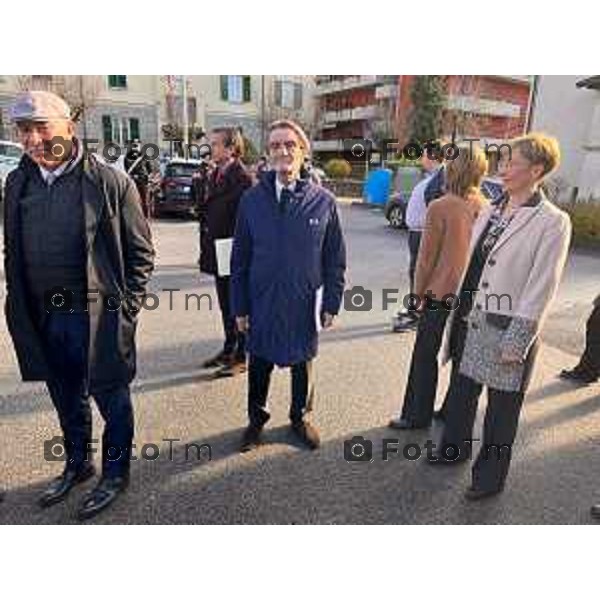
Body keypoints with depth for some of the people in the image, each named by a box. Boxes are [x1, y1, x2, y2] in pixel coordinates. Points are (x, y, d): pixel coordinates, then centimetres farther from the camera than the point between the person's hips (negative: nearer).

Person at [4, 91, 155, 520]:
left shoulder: (109, 181, -10)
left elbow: (141, 251, -6)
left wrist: (126, 308, -9)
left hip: (97, 315, -5)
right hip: (45, 318, 6)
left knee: (110, 397, 10)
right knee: (67, 400, 21)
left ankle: (115, 474, 31)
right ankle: (77, 464, 43)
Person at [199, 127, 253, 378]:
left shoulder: (242, 178, -16)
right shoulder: (214, 176, 12)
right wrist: (206, 249, 13)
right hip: (218, 253, 9)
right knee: (225, 305, 18)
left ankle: (240, 357, 17)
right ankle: (228, 349, 33)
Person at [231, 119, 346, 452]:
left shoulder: (323, 201, -6)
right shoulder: (252, 199, -4)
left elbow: (335, 258, -1)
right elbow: (240, 257, 0)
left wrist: (332, 303, -3)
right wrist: (240, 306, -1)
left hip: (304, 304, 0)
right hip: (262, 303, 1)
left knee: (302, 364, 18)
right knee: (259, 365, 16)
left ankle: (300, 417, 42)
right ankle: (257, 419, 41)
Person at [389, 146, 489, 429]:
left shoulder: (440, 207, -15)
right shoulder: (485, 208, -1)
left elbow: (427, 257, -11)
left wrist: (418, 292, 0)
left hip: (440, 293, -5)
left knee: (425, 357, 8)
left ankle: (416, 416, 17)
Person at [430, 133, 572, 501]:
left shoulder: (552, 222, -12)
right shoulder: (491, 213, 7)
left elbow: (541, 288, -14)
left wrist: (516, 342, -15)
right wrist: (460, 316, 11)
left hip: (507, 329, -6)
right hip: (472, 321, 6)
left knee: (501, 409, 11)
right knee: (462, 393, 21)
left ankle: (490, 477, 32)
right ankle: (455, 448, 45)